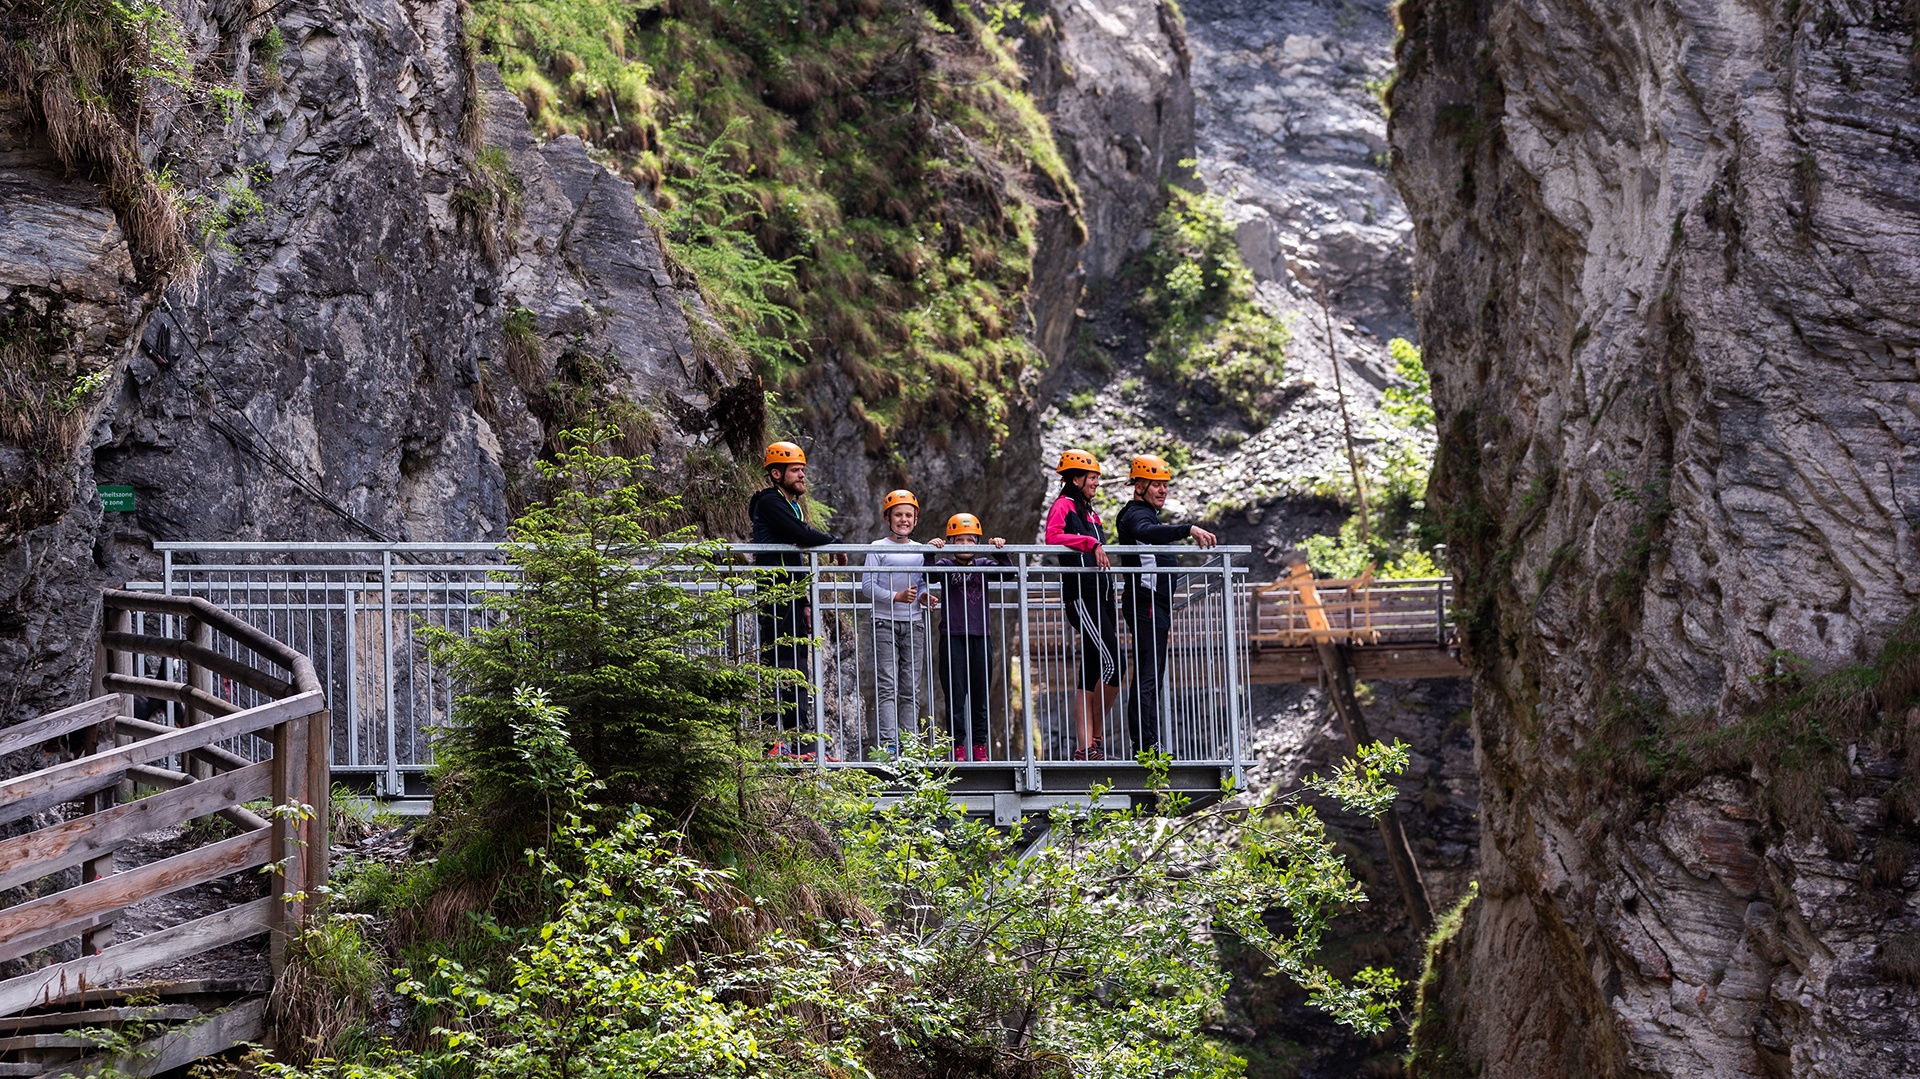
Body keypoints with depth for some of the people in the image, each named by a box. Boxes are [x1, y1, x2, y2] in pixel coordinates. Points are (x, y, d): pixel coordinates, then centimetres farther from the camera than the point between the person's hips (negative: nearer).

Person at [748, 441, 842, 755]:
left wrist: (805, 604, 16)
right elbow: (802, 534, -21)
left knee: (799, 668, 7)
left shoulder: (793, 504, 23)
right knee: (779, 665, -13)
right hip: (776, 596, -10)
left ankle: (796, 743, 7)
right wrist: (834, 541, -3)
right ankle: (774, 741, -14)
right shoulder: (770, 502, -8)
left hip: (794, 597, 10)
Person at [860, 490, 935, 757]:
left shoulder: (921, 551, 13)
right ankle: (888, 743, -15)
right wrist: (897, 597, -18)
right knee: (887, 685, -10)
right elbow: (867, 586, -6)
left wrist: (924, 596, -4)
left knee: (911, 687, 2)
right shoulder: (879, 549, 0)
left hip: (913, 624, 4)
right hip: (885, 624, -4)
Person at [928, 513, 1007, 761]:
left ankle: (980, 745, 8)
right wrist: (930, 552, -24)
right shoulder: (945, 566, 6)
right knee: (955, 694, -4)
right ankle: (958, 745, -2)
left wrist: (1001, 552, -15)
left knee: (980, 694, 4)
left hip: (980, 636, 2)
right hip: (953, 637, -2)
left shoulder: (984, 565, 11)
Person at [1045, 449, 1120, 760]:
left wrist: (1112, 615, 24)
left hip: (1101, 595, 9)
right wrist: (1091, 544, -28)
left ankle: (1086, 748, 5)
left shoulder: (1090, 513, 25)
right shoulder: (1064, 506, -2)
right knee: (1112, 664, -15)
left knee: (1091, 677, 5)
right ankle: (1095, 738, -5)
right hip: (1081, 595, -9)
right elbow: (1052, 537, -24)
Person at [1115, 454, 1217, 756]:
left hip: (1153, 608, 11)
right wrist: (1190, 530, -46)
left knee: (1150, 678, 11)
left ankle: (1149, 746, 14)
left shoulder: (1146, 514, 23)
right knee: (1147, 677, -14)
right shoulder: (1136, 515, -10)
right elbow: (1145, 532, -38)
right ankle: (1144, 745, -17)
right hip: (1145, 606, -11)